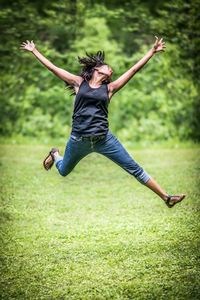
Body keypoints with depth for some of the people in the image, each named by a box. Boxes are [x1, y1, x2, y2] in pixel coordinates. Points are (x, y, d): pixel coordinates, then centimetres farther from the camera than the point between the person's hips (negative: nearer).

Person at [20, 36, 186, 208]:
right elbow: (52, 67, 6)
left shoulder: (109, 88, 8)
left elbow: (134, 70, 9)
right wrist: (34, 51, 10)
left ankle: (166, 197, 6)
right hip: (79, 140, 0)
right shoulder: (79, 83, 5)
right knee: (63, 171, 23)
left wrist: (152, 51, 9)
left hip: (104, 139, 1)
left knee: (135, 169, 0)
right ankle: (55, 154, 58)